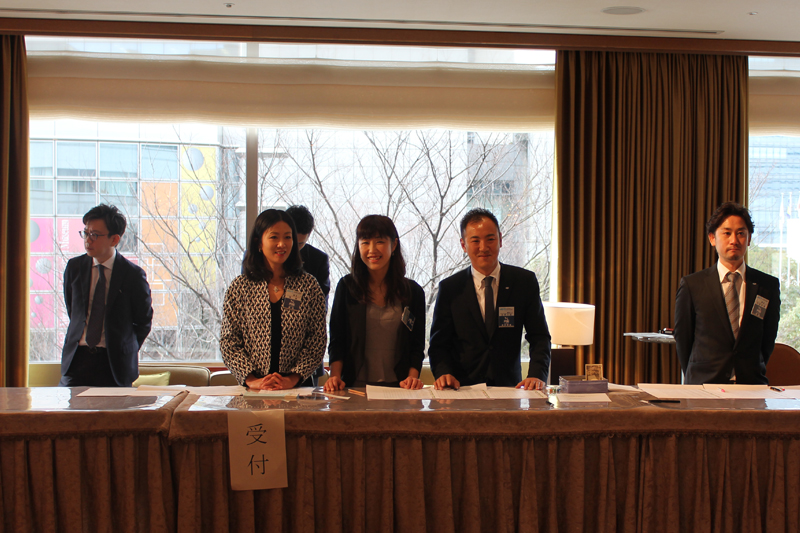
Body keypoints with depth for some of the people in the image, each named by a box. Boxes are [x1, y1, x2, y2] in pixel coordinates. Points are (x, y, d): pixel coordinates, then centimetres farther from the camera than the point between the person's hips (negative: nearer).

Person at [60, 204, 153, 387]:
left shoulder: (133, 274, -6)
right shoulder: (74, 267, 5)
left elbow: (144, 321, 5)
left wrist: (127, 350, 5)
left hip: (114, 363, -3)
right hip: (77, 357, 3)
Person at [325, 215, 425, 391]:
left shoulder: (413, 292, 9)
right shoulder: (346, 286, 7)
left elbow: (417, 345, 9)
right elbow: (337, 340, 5)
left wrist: (412, 376, -8)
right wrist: (335, 376, -9)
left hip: (397, 387, 0)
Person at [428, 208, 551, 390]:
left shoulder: (525, 281, 7)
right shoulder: (449, 288, 5)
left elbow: (539, 337, 7)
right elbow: (439, 343, 6)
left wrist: (537, 375, -11)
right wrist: (444, 373, -14)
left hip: (509, 387, 0)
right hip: (463, 390, 0)